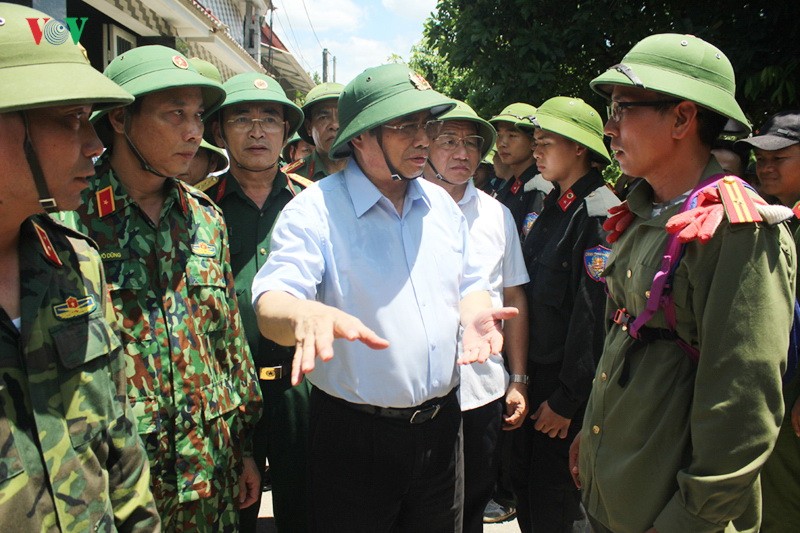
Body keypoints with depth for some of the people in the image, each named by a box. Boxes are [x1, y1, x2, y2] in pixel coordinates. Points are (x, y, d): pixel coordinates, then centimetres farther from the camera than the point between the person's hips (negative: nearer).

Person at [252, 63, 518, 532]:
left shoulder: (442, 205, 7)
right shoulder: (315, 209, -12)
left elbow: (468, 284, 17)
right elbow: (272, 304, -23)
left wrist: (474, 312, -7)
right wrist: (307, 315, -47)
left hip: (441, 427, 6)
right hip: (355, 437, -5)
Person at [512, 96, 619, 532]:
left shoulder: (599, 213, -17)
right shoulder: (553, 206, 10)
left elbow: (594, 313, -21)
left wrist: (566, 398, -18)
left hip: (567, 384, -8)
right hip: (533, 372, 8)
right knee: (523, 485, 19)